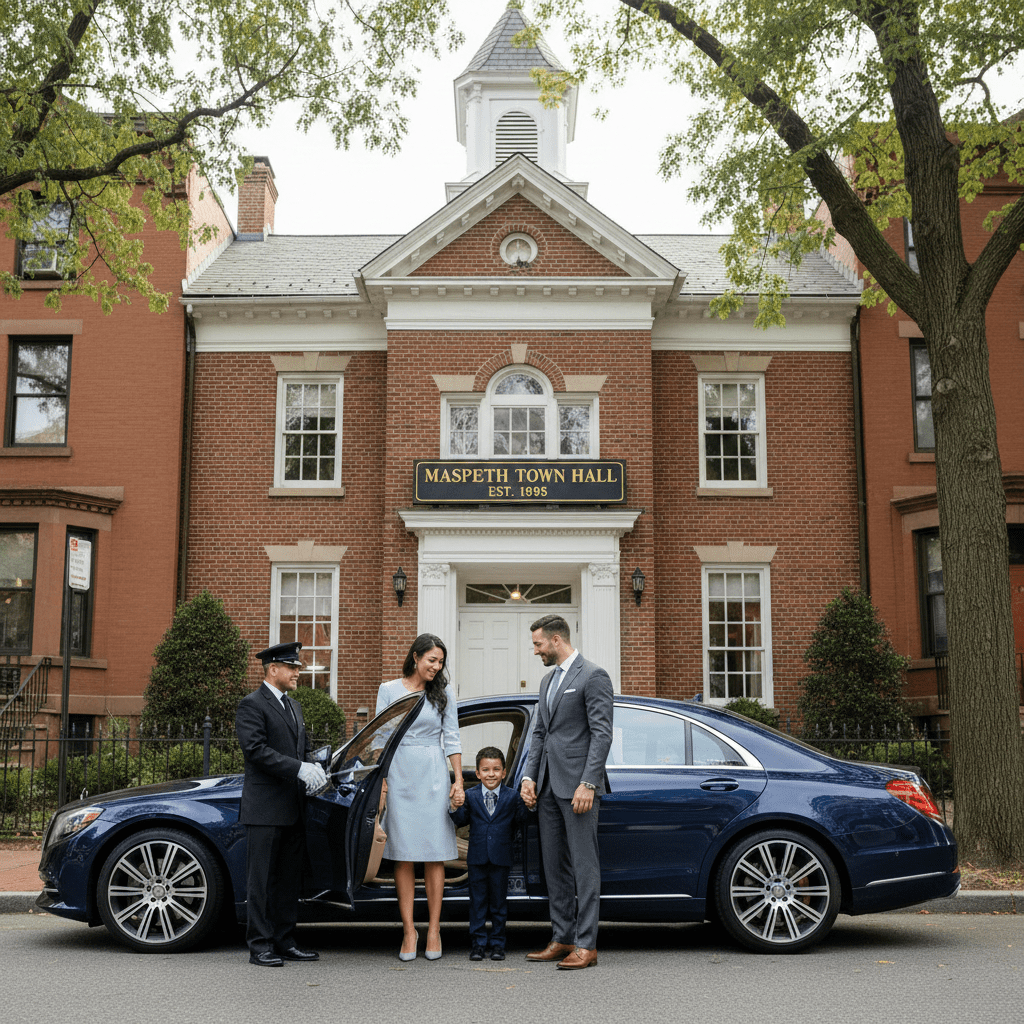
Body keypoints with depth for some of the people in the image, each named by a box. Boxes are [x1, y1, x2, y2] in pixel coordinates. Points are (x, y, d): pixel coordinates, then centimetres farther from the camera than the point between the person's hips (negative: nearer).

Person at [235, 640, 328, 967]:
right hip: (265, 808, -8)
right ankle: (260, 946, 3)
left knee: (289, 878, 11)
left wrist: (313, 769, 0)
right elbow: (255, 749, -18)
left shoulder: (294, 706, 19)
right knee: (262, 880, -2)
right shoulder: (252, 704, -7)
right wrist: (299, 769, -22)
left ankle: (285, 942, 18)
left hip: (293, 809, 8)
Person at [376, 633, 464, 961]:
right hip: (399, 776, -1)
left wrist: (459, 781, 1)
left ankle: (433, 930, 7)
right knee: (404, 856, 0)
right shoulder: (388, 690, 5)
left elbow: (452, 739, 8)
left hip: (434, 776, 1)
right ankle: (409, 931, 5)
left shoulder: (444, 693, 8)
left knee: (435, 855, 0)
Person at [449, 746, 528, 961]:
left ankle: (497, 943, 17)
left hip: (501, 857, -1)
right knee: (477, 901, 6)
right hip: (477, 856, 1)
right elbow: (461, 821, 3)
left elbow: (519, 821, -1)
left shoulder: (512, 797, 0)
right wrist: (454, 807, -14)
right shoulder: (470, 796, 2)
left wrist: (528, 805, -15)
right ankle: (478, 943, 13)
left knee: (499, 901, 7)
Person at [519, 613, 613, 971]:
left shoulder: (593, 676, -7)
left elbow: (602, 734, -13)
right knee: (554, 866, 11)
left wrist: (588, 784, -19)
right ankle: (562, 939, 18)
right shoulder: (548, 680, 19)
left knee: (584, 866, -5)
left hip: (577, 786, -9)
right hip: (548, 786, 9)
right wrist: (529, 776, 9)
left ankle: (586, 945, -1)